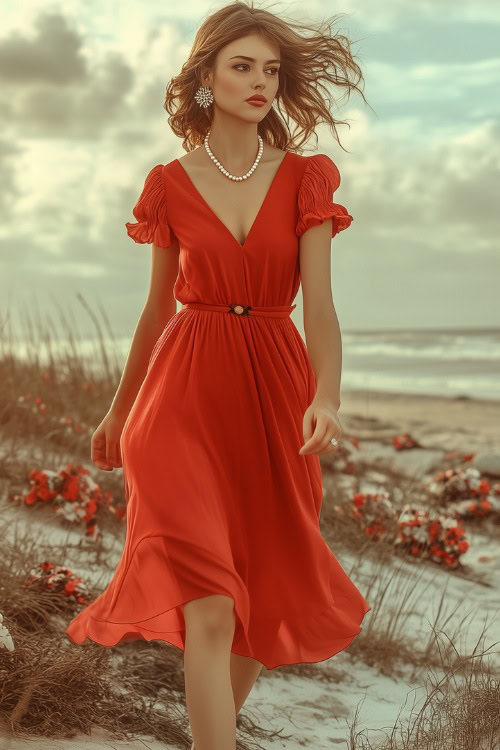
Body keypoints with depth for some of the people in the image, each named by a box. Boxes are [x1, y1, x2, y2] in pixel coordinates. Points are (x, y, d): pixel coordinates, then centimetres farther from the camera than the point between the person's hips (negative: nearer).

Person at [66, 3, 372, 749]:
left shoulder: (306, 178, 1)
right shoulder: (170, 184, 3)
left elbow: (319, 302, -9)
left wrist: (326, 396, -28)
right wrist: (119, 410, 19)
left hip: (275, 392, 2)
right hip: (187, 394, -1)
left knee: (265, 594, 13)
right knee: (207, 607, -13)